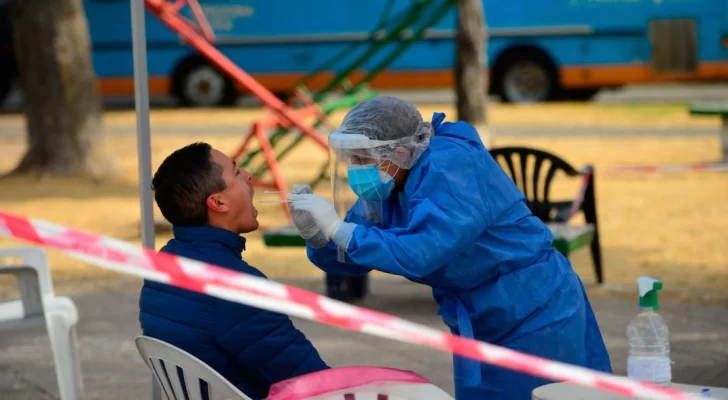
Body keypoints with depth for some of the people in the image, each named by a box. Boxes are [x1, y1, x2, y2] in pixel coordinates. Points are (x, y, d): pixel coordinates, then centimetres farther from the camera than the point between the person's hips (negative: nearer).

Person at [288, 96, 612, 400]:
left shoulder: (450, 169, -26)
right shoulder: (391, 187, -1)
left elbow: (418, 253, -36)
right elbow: (353, 259, 2)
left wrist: (337, 229, -32)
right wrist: (318, 236, -19)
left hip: (537, 317, -8)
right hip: (480, 327, 9)